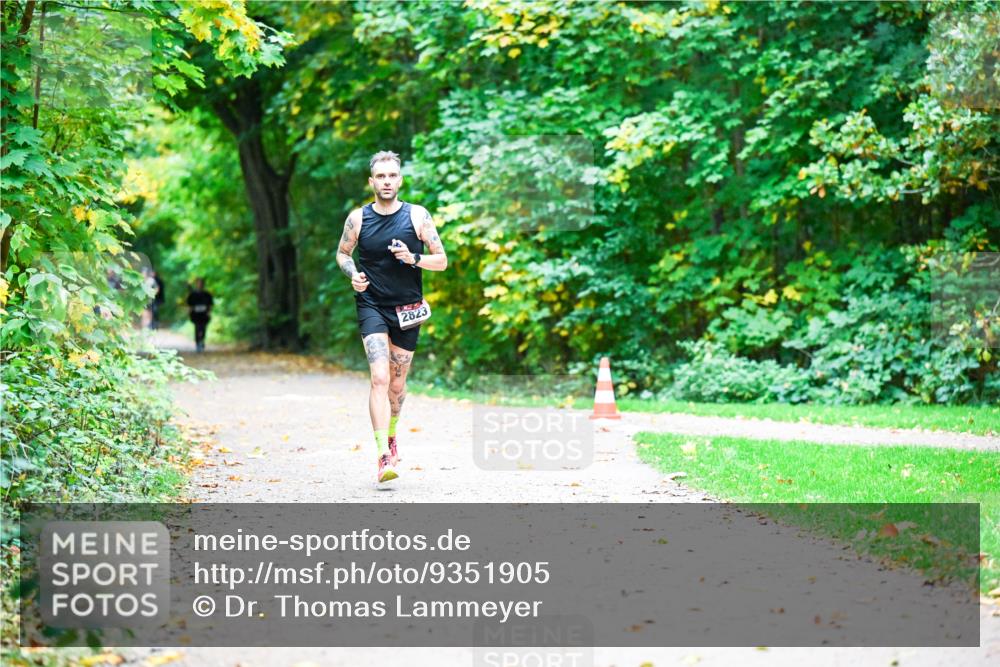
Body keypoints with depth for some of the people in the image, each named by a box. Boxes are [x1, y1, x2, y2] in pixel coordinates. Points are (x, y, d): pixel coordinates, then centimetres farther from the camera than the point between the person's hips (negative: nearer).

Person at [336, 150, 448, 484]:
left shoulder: (417, 215, -2)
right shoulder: (357, 218, -1)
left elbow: (441, 260, 1)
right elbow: (342, 253, 15)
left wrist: (413, 259, -18)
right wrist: (353, 275, -6)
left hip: (407, 310, 2)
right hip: (371, 306, -1)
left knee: (397, 383, 13)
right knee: (379, 378, -18)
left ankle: (391, 434, 42)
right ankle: (384, 457, -22)